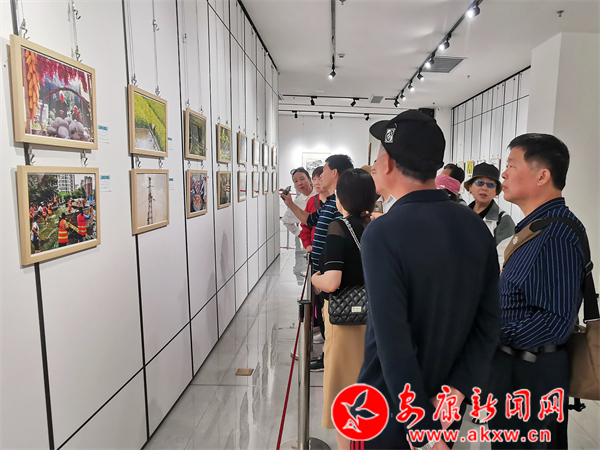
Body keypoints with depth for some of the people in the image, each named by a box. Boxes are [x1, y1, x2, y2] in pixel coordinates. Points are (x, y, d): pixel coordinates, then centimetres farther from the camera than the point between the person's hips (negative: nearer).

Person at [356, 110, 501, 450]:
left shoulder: (383, 234, -26)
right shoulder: (478, 228, -5)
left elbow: (393, 343, -27)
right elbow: (489, 324, -5)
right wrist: (455, 391, -8)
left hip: (389, 411, -5)